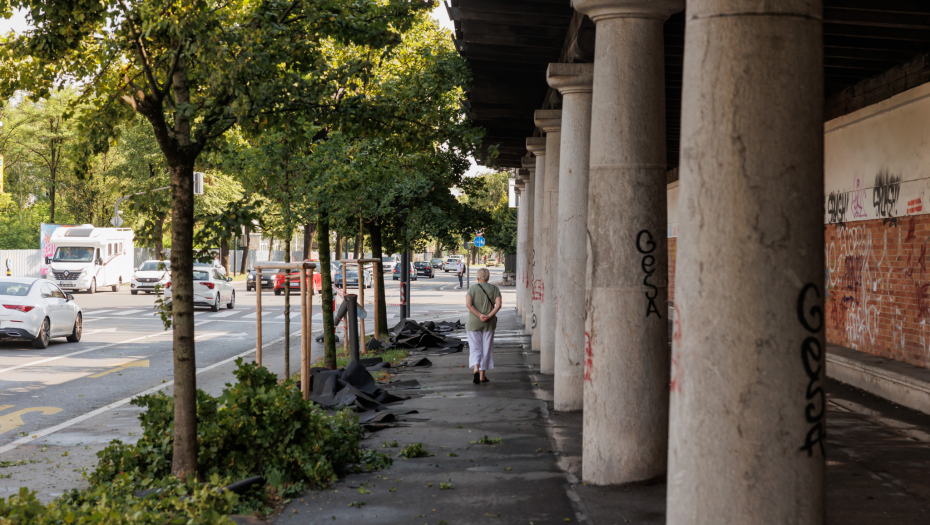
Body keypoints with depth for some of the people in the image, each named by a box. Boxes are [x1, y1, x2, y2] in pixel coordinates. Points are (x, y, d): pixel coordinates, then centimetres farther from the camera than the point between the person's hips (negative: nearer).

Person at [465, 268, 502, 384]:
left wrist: (479, 315, -16)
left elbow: (468, 304, -16)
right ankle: (482, 376, 13)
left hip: (473, 323, -1)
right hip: (489, 324, 1)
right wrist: (489, 316, -14)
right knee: (486, 349, 11)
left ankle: (476, 370, -20)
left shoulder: (472, 288, -3)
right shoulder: (494, 289, 2)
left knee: (475, 348, 4)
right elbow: (498, 304, -11)